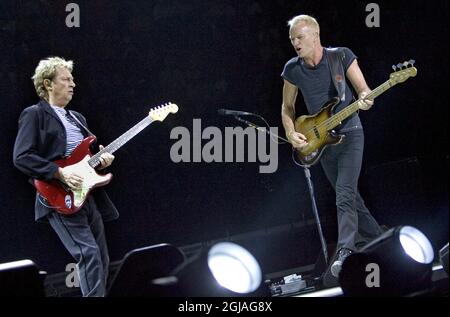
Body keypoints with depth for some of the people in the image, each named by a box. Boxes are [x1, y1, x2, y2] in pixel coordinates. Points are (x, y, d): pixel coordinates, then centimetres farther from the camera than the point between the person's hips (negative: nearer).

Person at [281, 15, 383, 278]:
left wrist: (365, 100, -31)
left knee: (345, 195, -19)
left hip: (350, 133, -5)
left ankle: (345, 252, -25)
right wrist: (291, 134, -6)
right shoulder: (292, 69, -1)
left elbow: (364, 90, -7)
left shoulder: (341, 56, -10)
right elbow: (287, 107, 10)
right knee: (349, 195, 14)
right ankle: (375, 238, 31)